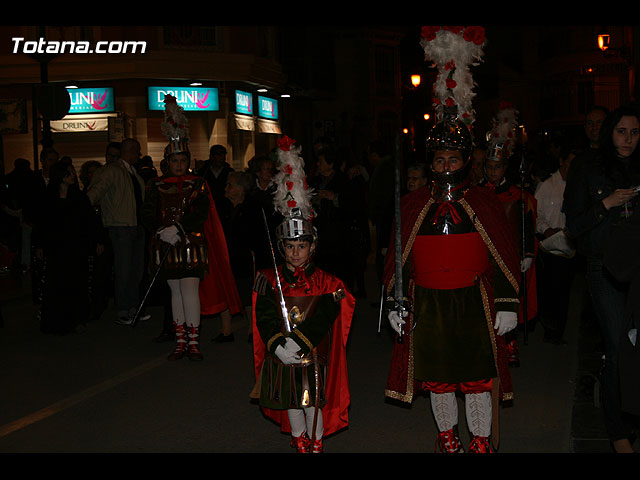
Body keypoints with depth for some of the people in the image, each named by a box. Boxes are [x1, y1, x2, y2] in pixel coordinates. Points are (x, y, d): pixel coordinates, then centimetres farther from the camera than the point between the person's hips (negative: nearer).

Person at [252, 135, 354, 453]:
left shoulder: (325, 282, -6)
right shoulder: (270, 281, -2)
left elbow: (323, 319, -15)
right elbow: (265, 318, -8)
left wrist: (298, 341, -26)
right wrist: (278, 345, -22)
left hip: (314, 356, -2)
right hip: (282, 357, 2)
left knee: (314, 402, 5)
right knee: (291, 402, 14)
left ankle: (317, 443, 24)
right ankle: (299, 444, 33)